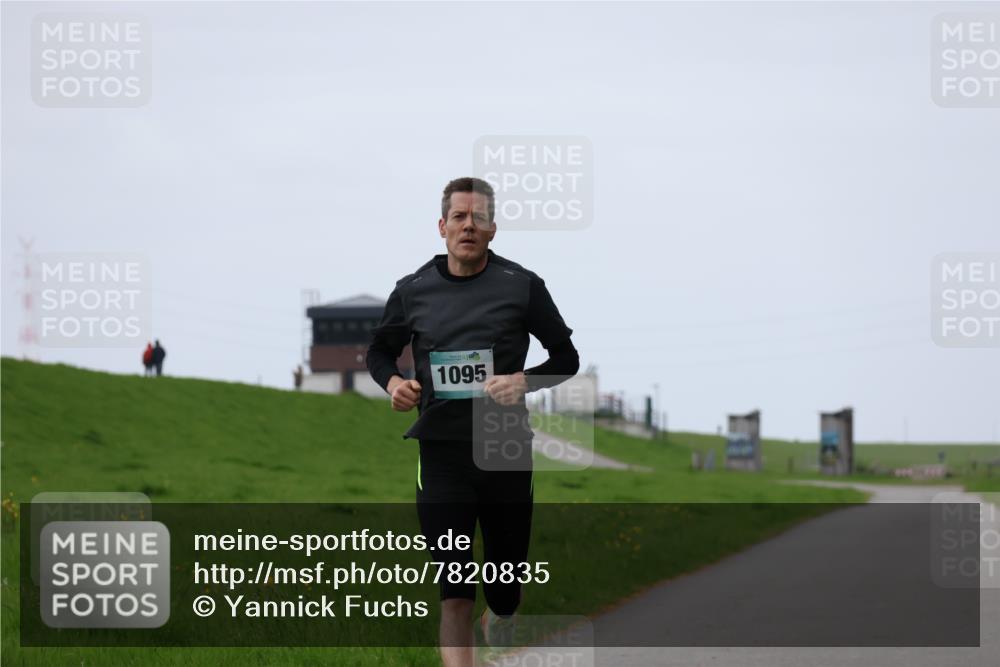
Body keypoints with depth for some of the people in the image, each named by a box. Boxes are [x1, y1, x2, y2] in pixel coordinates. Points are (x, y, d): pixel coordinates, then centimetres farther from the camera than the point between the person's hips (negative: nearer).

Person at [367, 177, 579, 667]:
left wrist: (525, 381, -14)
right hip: (442, 454, 0)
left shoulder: (522, 286, 0)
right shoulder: (414, 290, 5)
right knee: (454, 591, -10)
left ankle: (498, 618, 48)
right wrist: (392, 382, -1)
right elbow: (380, 350, 21)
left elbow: (566, 359, 6)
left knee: (506, 584, 13)